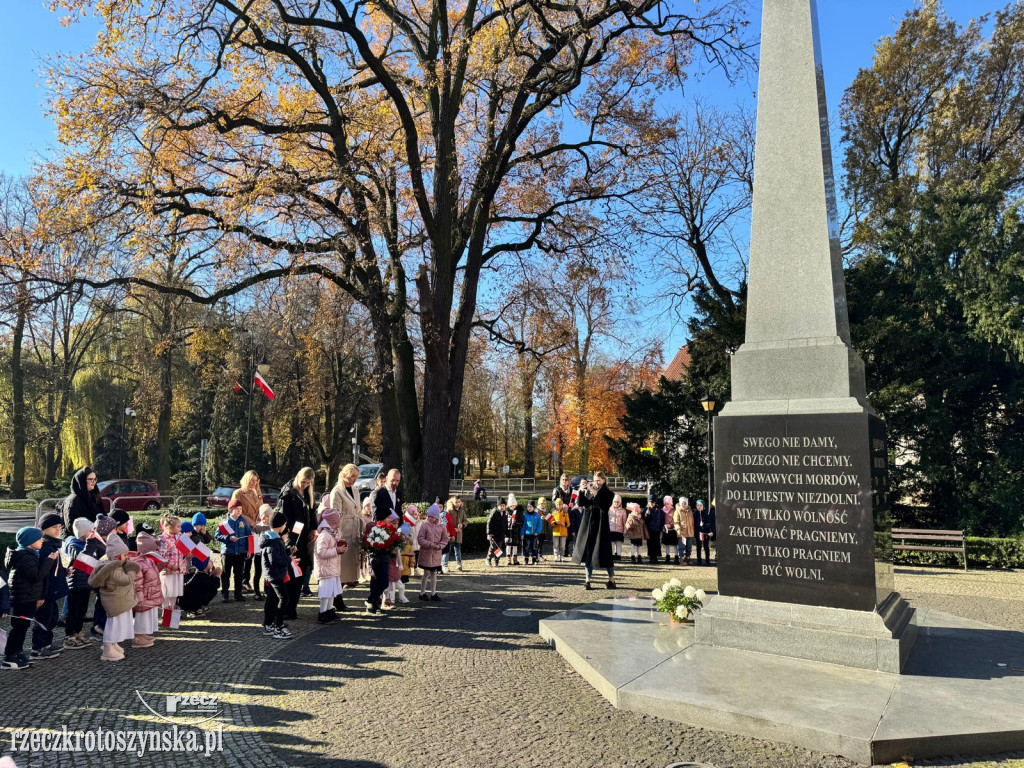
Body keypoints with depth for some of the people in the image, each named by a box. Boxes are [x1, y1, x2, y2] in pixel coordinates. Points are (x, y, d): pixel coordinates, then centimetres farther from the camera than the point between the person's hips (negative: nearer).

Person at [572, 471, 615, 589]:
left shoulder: (608, 493, -1)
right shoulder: (589, 491, 10)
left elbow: (605, 507, -15)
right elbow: (580, 502, 2)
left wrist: (596, 495, -22)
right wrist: (581, 492, -14)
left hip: (601, 525, -4)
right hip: (588, 524, 4)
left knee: (604, 552, -3)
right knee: (588, 551, 3)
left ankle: (612, 580, 6)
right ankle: (588, 579, 7)